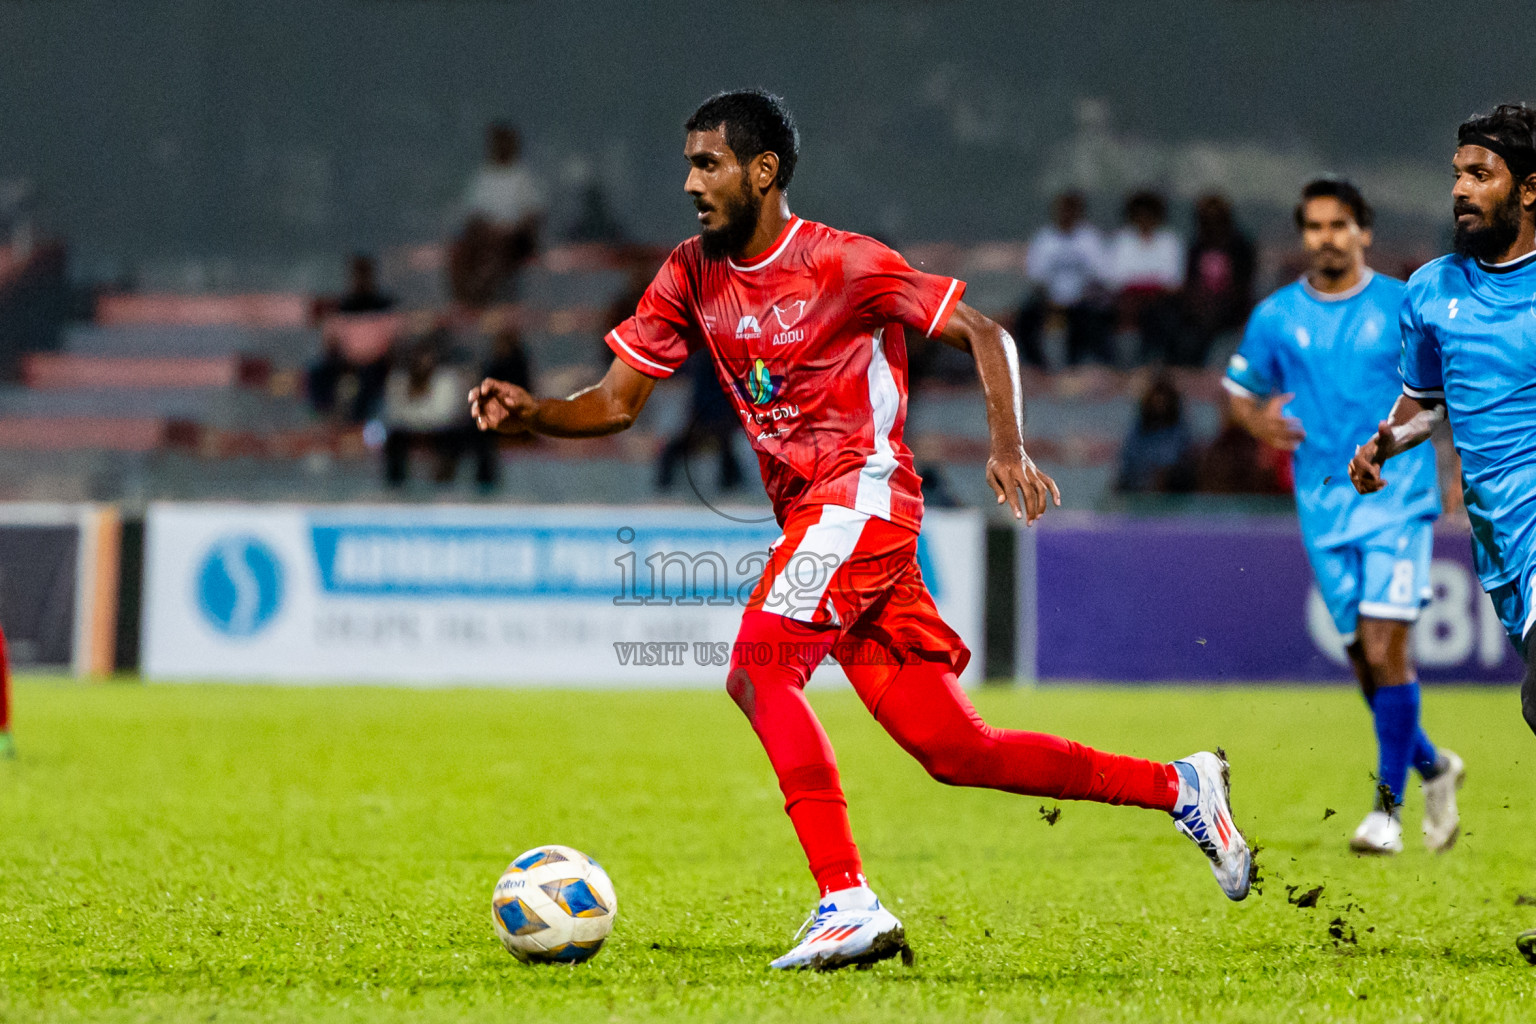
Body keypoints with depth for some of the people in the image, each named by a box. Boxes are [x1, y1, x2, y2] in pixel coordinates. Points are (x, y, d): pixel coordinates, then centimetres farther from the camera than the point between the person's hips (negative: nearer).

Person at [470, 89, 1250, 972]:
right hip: (807, 517, 7)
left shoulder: (842, 263, -8)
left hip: (864, 494, -7)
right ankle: (1178, 788, 16)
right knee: (953, 750, 4)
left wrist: (1009, 449, -17)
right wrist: (530, 412, -10)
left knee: (758, 671, -26)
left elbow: (983, 334, -3)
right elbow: (617, 402, 9)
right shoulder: (691, 278, 10)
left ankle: (848, 902, -29)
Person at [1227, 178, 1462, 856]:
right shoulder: (1275, 317, 6)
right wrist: (1261, 423, -4)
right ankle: (1432, 767, 29)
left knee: (1386, 648, -14)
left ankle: (1388, 807, -8)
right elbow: (1240, 391, 18)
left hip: (1398, 500, -3)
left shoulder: (1405, 308, 0)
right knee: (1363, 656, 6)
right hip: (1324, 507, 3)